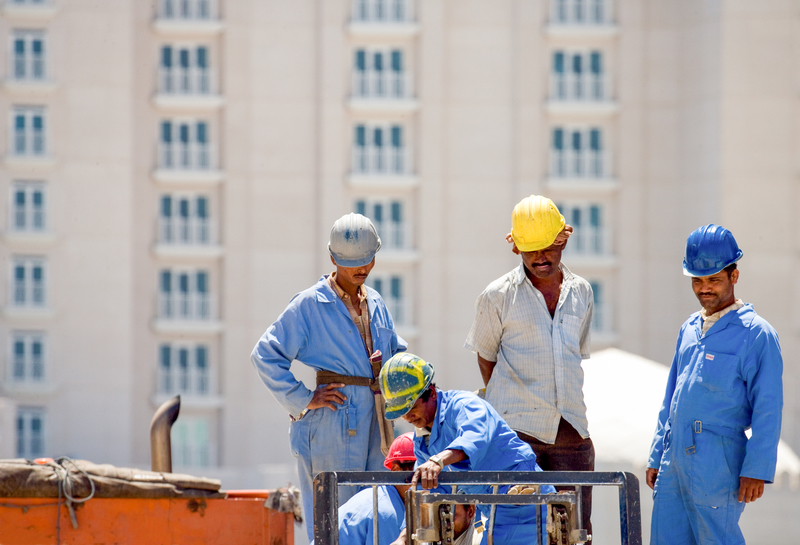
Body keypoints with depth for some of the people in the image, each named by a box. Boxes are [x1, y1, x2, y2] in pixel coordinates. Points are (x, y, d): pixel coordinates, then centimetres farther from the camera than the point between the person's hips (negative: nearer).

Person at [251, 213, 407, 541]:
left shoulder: (376, 304, 16)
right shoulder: (309, 305, -4)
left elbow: (398, 351, 31)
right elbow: (265, 355, -7)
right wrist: (302, 399, -11)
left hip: (375, 427, 7)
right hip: (331, 426, -7)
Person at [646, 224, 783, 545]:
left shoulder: (756, 334, -5)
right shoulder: (689, 329, 18)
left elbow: (767, 409, -9)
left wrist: (757, 470, -15)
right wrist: (656, 457, 18)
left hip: (717, 462, -7)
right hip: (674, 459, 7)